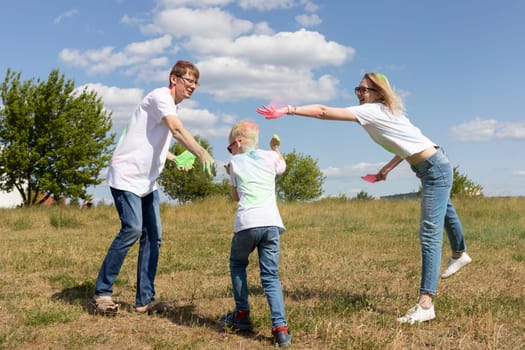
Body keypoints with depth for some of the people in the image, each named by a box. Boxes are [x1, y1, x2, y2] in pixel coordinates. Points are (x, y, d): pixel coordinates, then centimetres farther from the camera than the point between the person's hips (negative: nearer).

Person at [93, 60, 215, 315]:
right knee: (132, 229, -18)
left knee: (153, 235, 1)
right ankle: (102, 293, -5)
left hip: (147, 181, 9)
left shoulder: (171, 106, 16)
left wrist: (174, 159, 12)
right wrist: (202, 154, -41)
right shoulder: (161, 96, -12)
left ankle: (145, 299, 4)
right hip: (126, 176, -9)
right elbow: (177, 130, -31)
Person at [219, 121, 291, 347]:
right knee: (271, 276, 6)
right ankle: (280, 327, -9)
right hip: (271, 223, 2)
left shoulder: (235, 163, 13)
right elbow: (282, 167, 40)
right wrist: (276, 148, 54)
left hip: (247, 223, -2)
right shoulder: (270, 157, 16)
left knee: (237, 264, 25)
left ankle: (242, 314, 23)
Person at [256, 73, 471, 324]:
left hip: (435, 169, -11)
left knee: (429, 235, -15)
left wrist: (287, 110, -26)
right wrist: (386, 169, 10)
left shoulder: (373, 111, -19)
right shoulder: (385, 112, 9)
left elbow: (324, 112, -25)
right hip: (432, 168, 11)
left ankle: (425, 304, -18)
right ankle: (459, 255, 61)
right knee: (442, 210, 33)